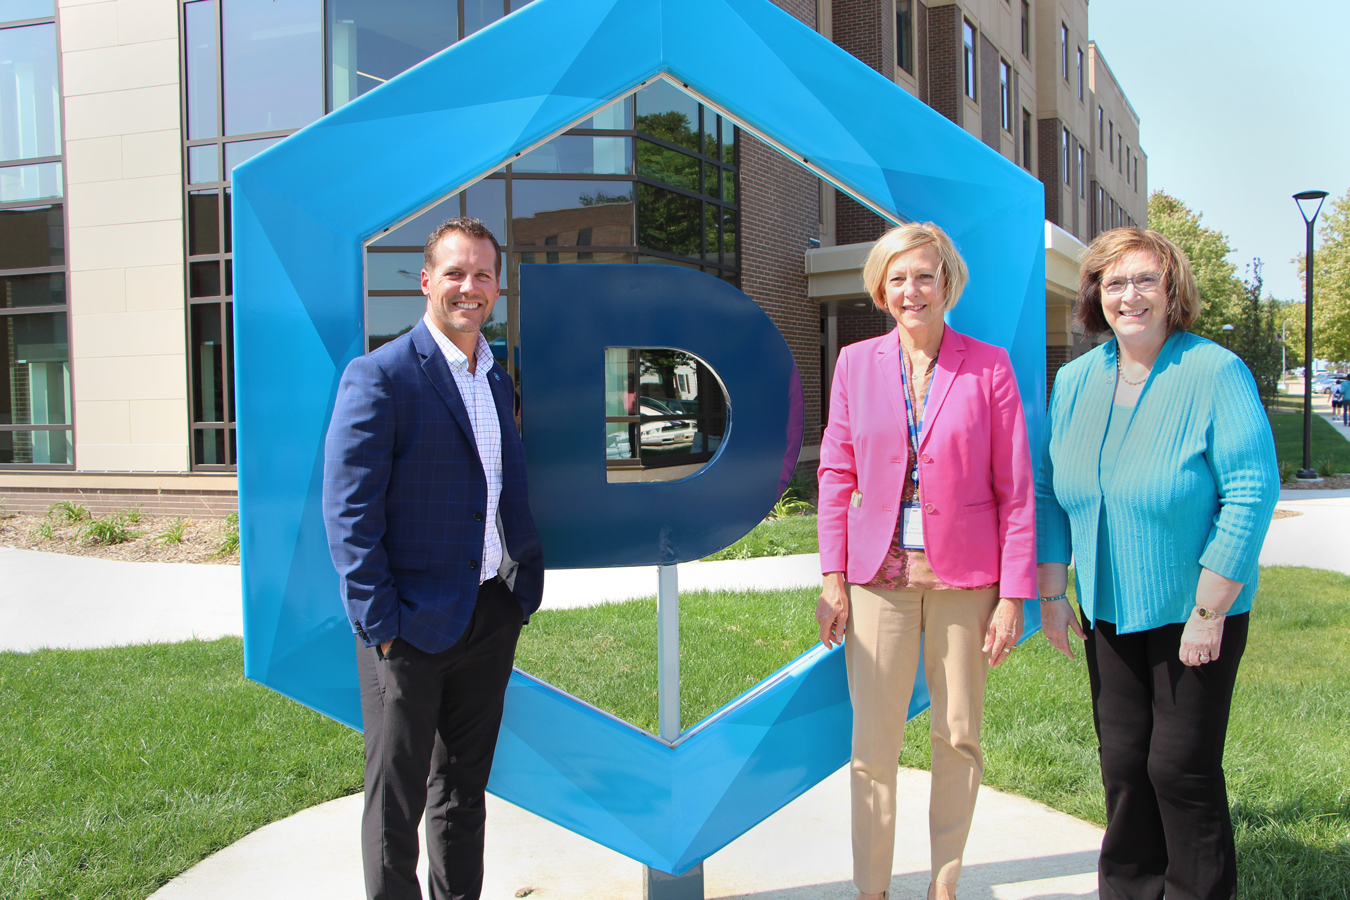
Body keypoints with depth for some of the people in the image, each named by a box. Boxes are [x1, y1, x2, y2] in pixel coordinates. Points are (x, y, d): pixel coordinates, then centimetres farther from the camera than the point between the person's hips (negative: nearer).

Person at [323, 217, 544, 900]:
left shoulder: (499, 379, 11)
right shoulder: (379, 377, -12)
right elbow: (349, 512, -15)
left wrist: (525, 587, 6)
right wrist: (381, 622, -17)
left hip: (493, 617, 7)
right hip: (413, 625, -6)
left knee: (464, 788, 20)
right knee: (396, 802, 9)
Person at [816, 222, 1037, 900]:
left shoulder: (989, 367, 0)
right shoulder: (856, 363, 5)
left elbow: (1015, 488, -1)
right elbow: (836, 475, 6)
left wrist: (1014, 594, -5)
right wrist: (832, 579, 0)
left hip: (965, 579, -1)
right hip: (880, 575, 1)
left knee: (959, 738, 8)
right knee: (873, 741, 2)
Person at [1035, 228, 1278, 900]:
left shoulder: (1215, 373, -12)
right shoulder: (1075, 380, 4)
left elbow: (1252, 493, -15)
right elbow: (1049, 490, 8)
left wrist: (1209, 612, -15)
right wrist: (1051, 594, 4)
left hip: (1193, 614, -4)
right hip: (1109, 610, 4)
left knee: (1181, 766, 1)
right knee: (1122, 761, 11)